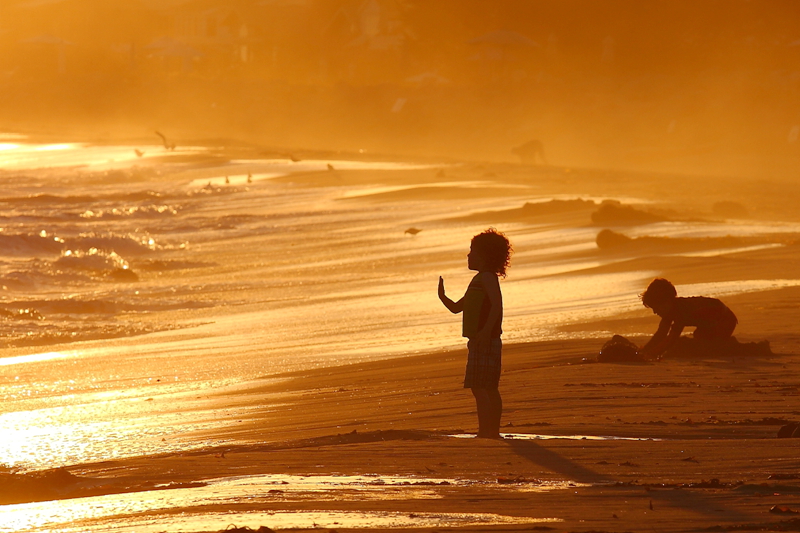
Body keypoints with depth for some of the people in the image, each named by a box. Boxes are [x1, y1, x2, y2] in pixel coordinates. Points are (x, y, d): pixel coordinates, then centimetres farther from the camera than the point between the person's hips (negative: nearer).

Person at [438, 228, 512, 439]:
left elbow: (497, 304, -24)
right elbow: (456, 308, 25)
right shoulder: (479, 280, 22)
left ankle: (485, 431, -19)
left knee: (479, 387, -14)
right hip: (481, 343, 11)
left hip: (484, 341, -11)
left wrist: (486, 331, -32)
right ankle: (493, 431, 18)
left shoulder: (487, 277, -10)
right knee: (490, 389, 13)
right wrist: (442, 297, 6)